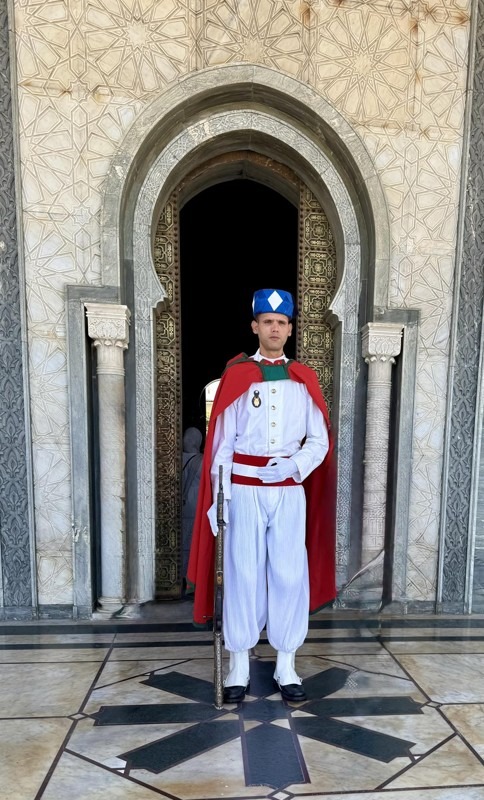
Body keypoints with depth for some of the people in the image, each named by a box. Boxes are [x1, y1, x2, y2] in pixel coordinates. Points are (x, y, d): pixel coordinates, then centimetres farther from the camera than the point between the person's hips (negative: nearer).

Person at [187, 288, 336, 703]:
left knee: (290, 573, 6)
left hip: (290, 490, 2)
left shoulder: (304, 378, 5)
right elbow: (221, 441, -1)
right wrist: (217, 497, -6)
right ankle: (239, 666, 22)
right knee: (243, 574, 5)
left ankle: (287, 665, 24)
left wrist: (292, 465, -15)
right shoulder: (236, 375, -1)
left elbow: (319, 441, 4)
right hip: (244, 489, -1)